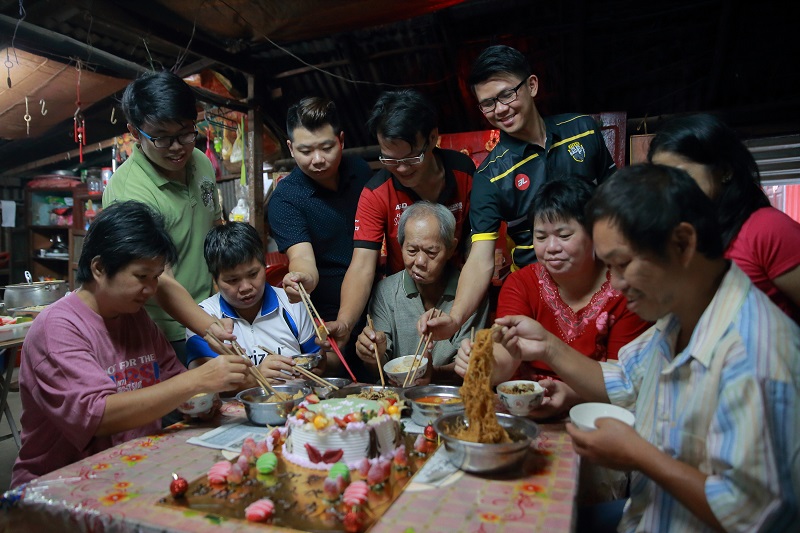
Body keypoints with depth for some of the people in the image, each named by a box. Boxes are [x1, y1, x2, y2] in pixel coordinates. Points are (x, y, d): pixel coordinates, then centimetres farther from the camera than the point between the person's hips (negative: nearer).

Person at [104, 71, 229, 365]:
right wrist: (210, 329, -43)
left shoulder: (202, 162, -1)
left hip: (210, 317, 7)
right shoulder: (128, 193, -24)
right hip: (167, 337, -6)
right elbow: (162, 283, -30)